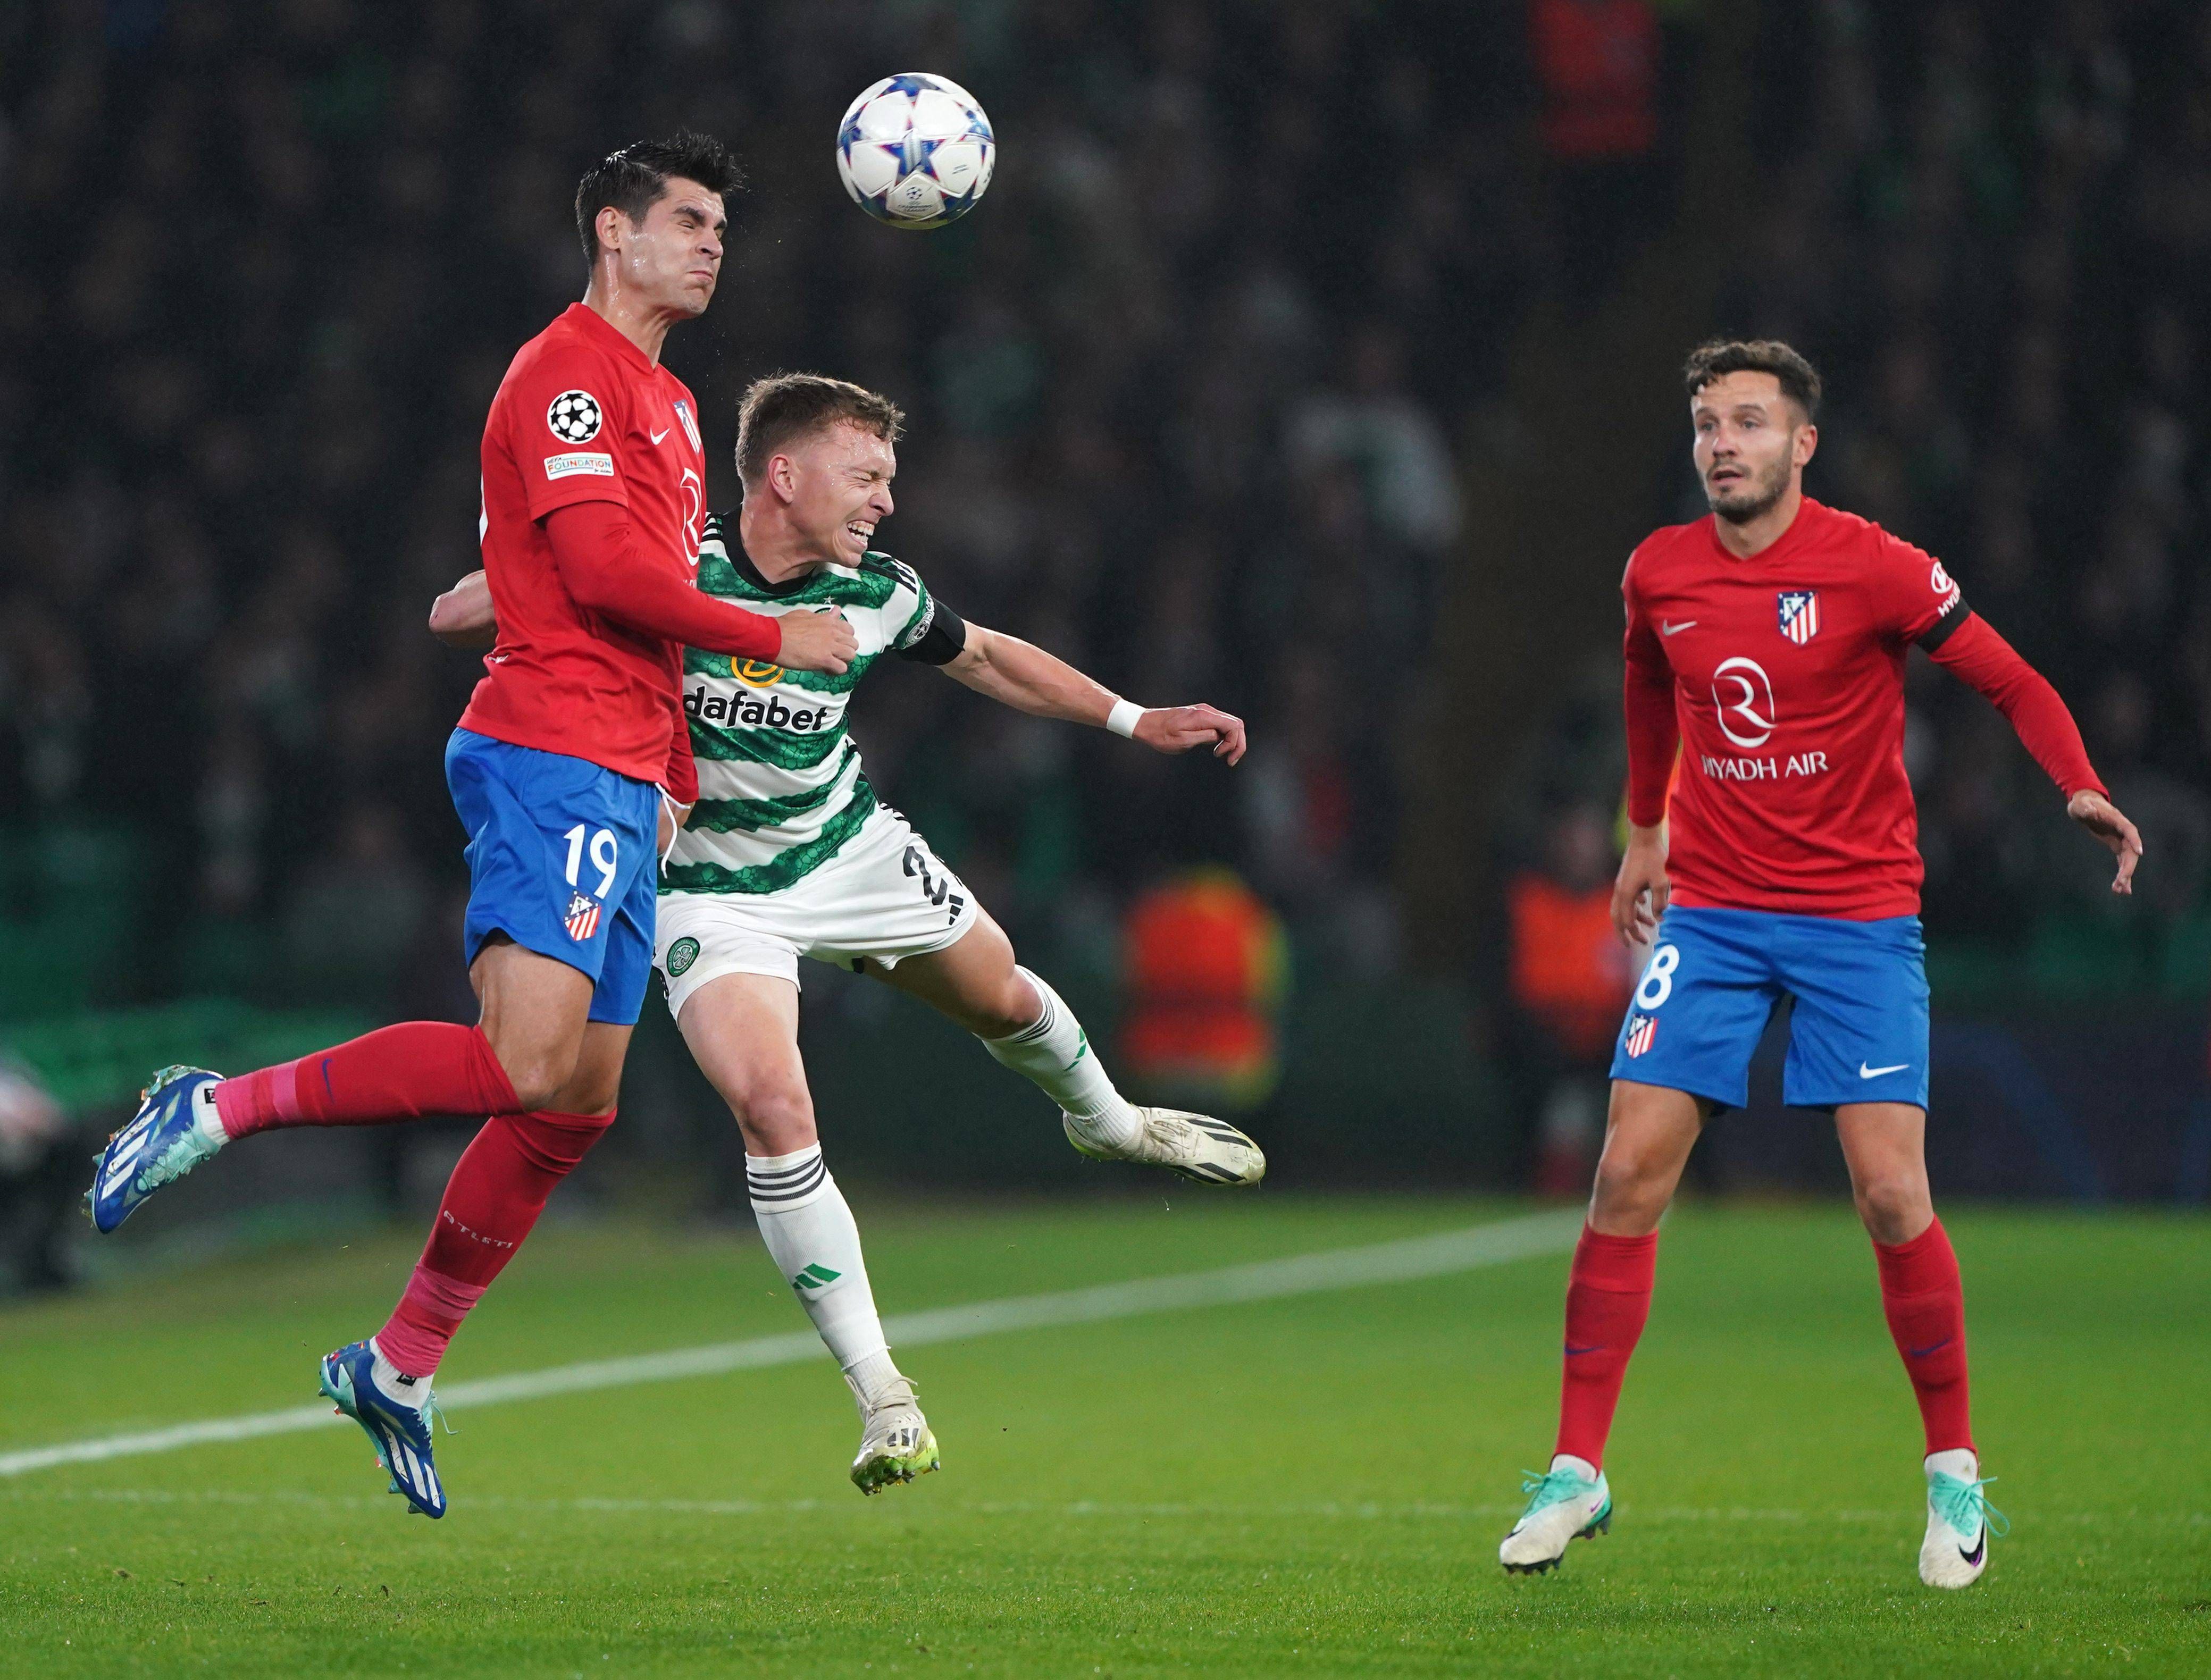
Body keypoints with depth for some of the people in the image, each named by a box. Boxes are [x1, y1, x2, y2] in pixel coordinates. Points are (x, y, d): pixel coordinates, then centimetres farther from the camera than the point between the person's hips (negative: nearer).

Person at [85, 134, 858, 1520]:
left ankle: (402, 1368, 13)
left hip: (621, 781, 10)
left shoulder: (666, 404, 24)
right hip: (551, 752, -10)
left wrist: (679, 777, 22)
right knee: (531, 1064, -23)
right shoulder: (569, 377, -7)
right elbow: (606, 570, -17)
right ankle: (219, 1110, -13)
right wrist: (773, 640, -9)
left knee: (578, 1105, 6)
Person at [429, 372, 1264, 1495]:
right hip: (711, 888, -4)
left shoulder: (875, 597, -13)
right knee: (771, 1108, -23)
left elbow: (985, 657, 9)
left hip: (850, 849, 4)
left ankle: (1105, 1121, 60)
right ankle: (880, 1394, -12)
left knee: (1004, 997, 21)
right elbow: (454, 618, -19)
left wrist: (1138, 721, 9)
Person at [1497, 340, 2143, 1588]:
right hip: (1710, 910, 3)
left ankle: (1957, 1473, 7)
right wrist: (1646, 830, 30)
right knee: (1629, 1170, -7)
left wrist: (2081, 788, -23)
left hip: (1860, 914, -3)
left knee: (1893, 1193, -10)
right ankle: (1579, 1470, 1)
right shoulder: (1660, 576, 2)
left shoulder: (1873, 568, -11)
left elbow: (2014, 682, -6)